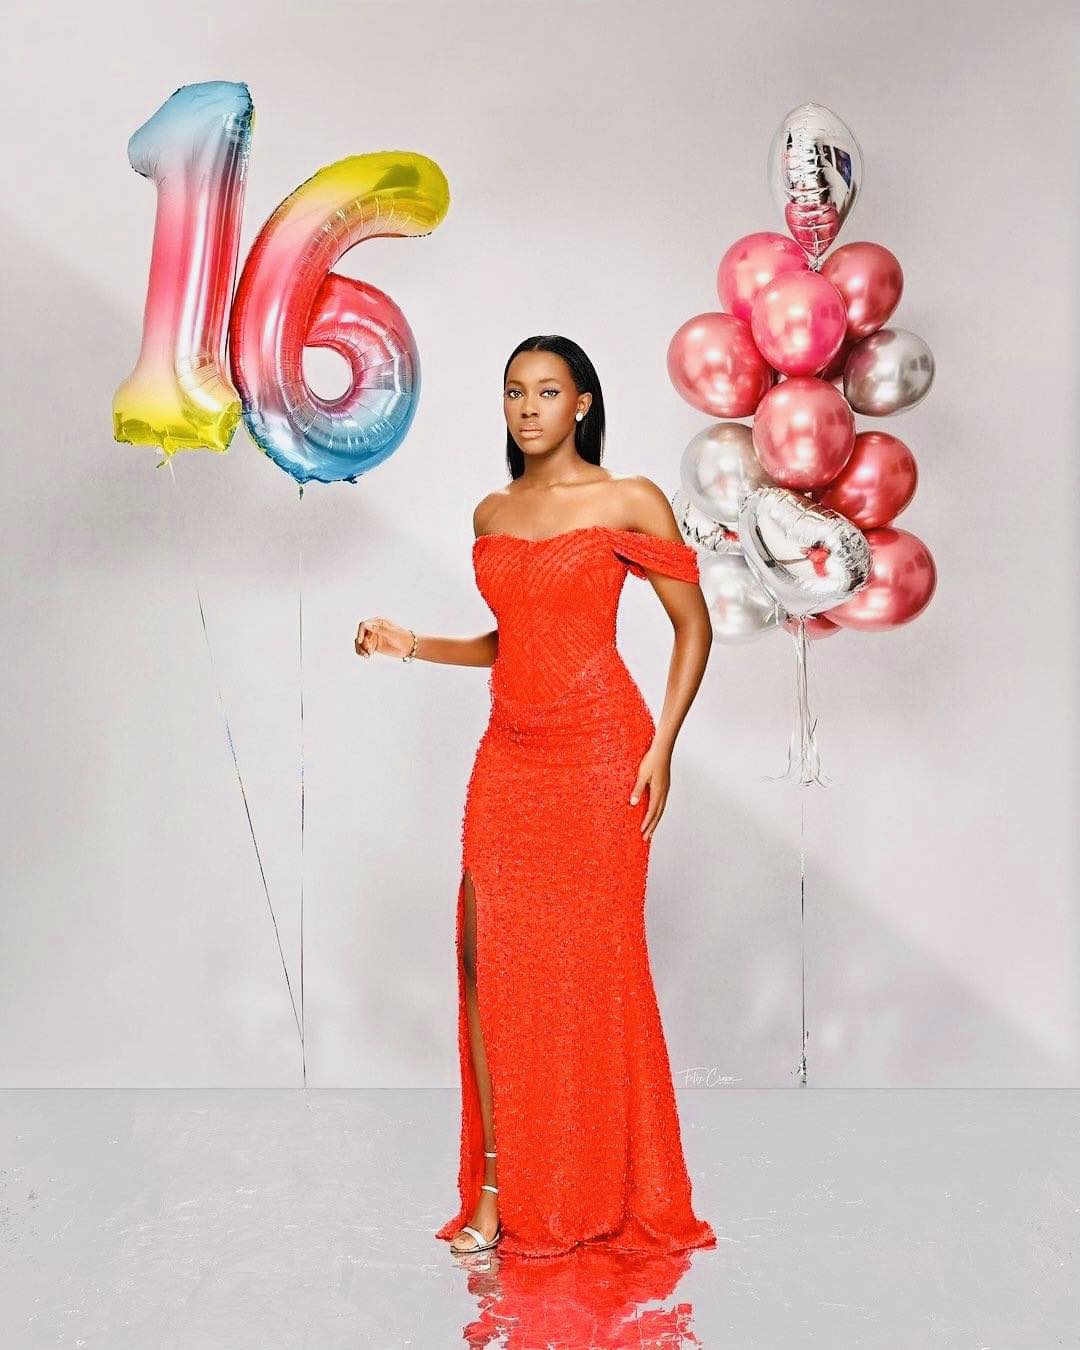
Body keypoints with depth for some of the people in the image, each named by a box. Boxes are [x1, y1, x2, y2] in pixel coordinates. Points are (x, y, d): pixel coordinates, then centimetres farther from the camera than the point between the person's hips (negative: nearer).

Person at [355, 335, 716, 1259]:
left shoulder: (629, 503, -3)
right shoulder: (491, 515, 13)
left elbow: (694, 626, -1)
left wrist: (661, 747, -9)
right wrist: (410, 645, 8)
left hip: (599, 751, -5)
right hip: (509, 756, 5)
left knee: (593, 963, 1)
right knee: (490, 957, -1)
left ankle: (611, 1192, 18)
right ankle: (500, 1187, 10)